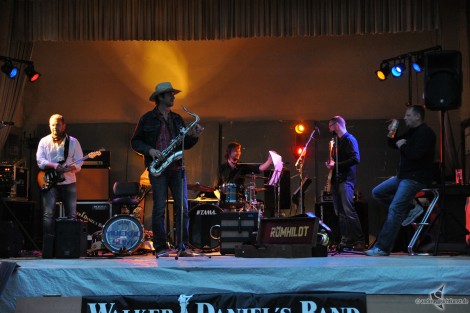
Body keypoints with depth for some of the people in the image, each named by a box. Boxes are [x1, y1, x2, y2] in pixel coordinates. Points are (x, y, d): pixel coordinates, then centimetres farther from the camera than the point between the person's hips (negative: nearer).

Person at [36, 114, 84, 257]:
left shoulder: (73, 142, 7)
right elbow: (40, 160, -3)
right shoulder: (44, 141, 7)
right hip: (50, 183, -1)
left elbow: (79, 163, 3)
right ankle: (47, 250, -11)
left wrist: (71, 167, -19)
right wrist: (55, 166, -18)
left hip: (69, 183, 1)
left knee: (71, 215, 0)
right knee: (48, 214, -10)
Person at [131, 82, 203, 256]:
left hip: (177, 168, 4)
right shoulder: (147, 119, 3)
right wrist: (149, 150, -12)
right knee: (159, 208, -4)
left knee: (182, 207, -1)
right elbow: (135, 141, 4)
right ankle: (160, 247, 4)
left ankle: (182, 246, 5)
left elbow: (185, 144, 17)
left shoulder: (177, 119, 16)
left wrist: (194, 136, -2)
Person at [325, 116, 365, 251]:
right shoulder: (336, 141, 21)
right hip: (336, 179, 9)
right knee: (340, 213, 5)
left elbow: (356, 159, -17)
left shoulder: (349, 139, -6)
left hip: (345, 179, -9)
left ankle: (359, 240, -15)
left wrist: (336, 165, -16)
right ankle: (346, 241, 6)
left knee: (348, 210, -16)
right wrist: (330, 164, 7)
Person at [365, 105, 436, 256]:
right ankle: (407, 207, 7)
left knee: (395, 210, -16)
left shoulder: (425, 133, -14)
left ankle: (383, 248, -17)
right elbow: (394, 144, 24)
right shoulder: (411, 132, 17)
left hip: (416, 177, -11)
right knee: (377, 193, 12)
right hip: (403, 175, 11)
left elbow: (417, 154, -28)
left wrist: (403, 146, -12)